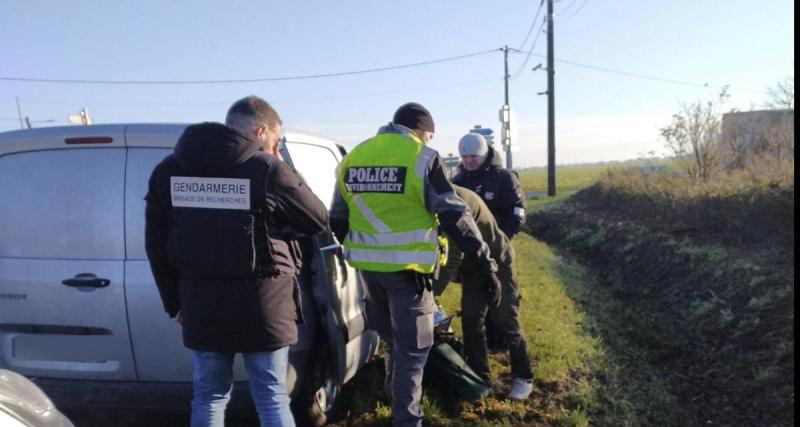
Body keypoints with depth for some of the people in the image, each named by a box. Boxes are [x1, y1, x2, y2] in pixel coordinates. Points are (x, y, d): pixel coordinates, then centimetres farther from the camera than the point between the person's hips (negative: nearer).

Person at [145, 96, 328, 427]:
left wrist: (175, 303, 14)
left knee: (209, 397, 17)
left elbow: (156, 245, 8)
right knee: (271, 397, 10)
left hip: (201, 305, 4)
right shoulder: (267, 169, -11)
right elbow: (319, 221, -1)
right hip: (261, 302, -3)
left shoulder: (167, 170, 6)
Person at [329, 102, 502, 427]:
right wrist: (486, 264, -7)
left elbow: (338, 220, 15)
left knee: (391, 340, 25)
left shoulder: (353, 157, 11)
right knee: (412, 348, 6)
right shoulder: (422, 158, -8)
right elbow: (454, 217, -11)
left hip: (368, 265, 7)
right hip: (406, 266, -6)